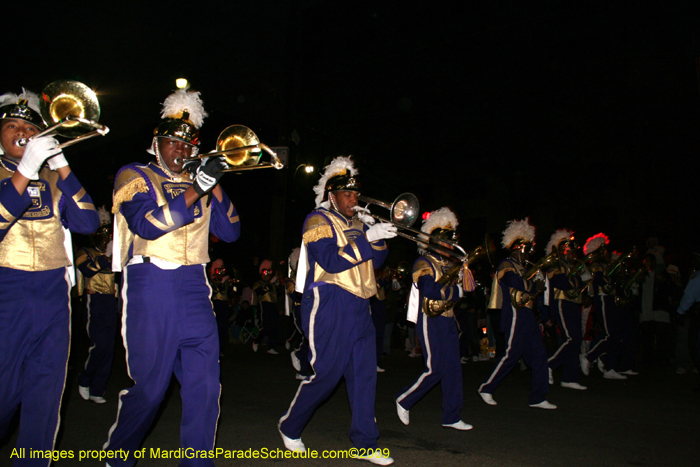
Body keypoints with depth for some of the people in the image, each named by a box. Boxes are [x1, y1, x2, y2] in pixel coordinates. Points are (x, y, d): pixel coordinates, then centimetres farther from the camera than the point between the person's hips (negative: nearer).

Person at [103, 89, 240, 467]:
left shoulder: (197, 183, 18)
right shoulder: (134, 176, 5)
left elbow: (230, 232, 10)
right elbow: (148, 224, -13)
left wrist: (215, 186, -2)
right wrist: (197, 188, -16)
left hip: (194, 288, 5)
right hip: (151, 286, -4)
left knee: (205, 385, 1)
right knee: (150, 386, 2)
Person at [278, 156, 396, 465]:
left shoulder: (356, 224, 19)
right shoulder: (319, 220, -5)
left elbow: (375, 262, 15)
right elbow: (331, 261, -19)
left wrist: (379, 237, -2)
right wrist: (367, 237, -22)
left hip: (358, 307, 8)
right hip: (329, 306, -7)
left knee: (365, 373, 3)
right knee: (327, 372, -5)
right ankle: (290, 427, 17)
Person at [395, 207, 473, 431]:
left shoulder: (449, 263, 17)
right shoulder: (424, 262, -9)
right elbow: (429, 289, -26)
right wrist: (455, 290, -15)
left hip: (448, 320, 8)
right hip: (431, 321, -8)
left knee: (453, 369, 5)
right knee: (435, 369, -8)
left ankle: (451, 417, 11)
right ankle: (404, 400, 12)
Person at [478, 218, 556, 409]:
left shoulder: (520, 267, 20)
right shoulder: (507, 266, -10)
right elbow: (517, 283, -26)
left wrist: (535, 287, -1)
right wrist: (536, 286, -9)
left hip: (527, 316, 10)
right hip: (516, 317, -10)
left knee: (539, 354, 6)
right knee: (511, 355, -4)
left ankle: (538, 398, 11)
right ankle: (486, 388, 11)